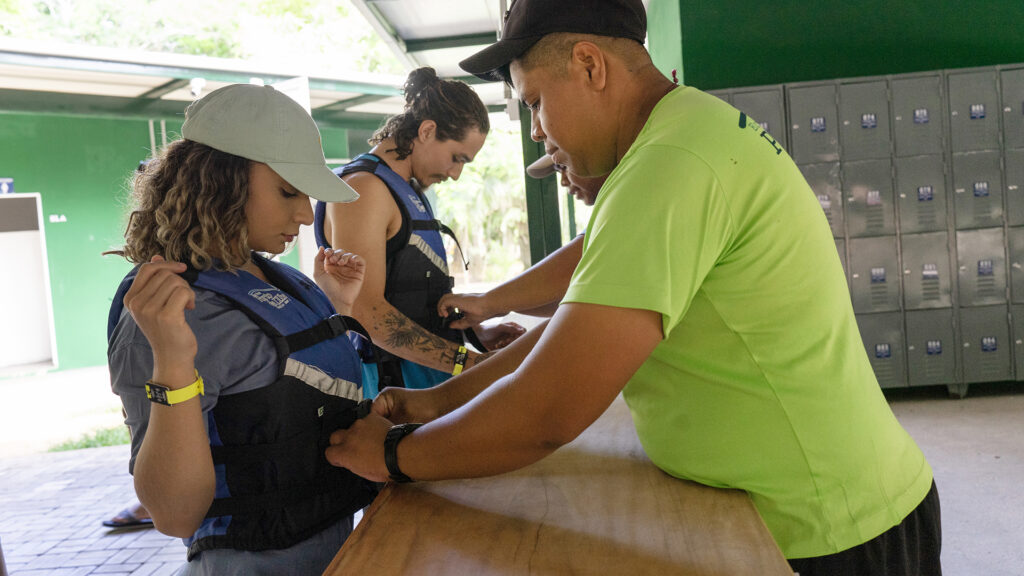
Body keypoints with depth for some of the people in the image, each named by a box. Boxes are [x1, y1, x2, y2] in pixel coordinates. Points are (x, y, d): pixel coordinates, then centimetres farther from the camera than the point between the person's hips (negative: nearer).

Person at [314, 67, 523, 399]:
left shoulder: (410, 191, 19)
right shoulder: (364, 187, -13)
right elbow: (365, 312, -23)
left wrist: (476, 334, 9)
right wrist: (466, 361, -25)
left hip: (426, 377, 9)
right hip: (388, 381, -9)